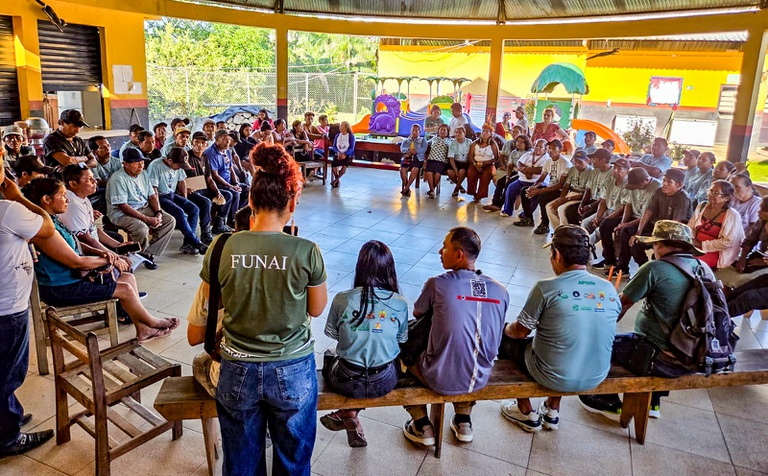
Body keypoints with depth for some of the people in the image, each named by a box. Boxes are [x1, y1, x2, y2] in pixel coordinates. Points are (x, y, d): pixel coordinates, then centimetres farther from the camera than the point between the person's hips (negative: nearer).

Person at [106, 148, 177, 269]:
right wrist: (147, 219, -25)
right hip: (122, 213, -8)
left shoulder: (143, 175, 9)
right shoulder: (118, 179, -17)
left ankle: (148, 253, -8)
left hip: (144, 208, 8)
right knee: (142, 228, -35)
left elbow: (152, 196, 11)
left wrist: (159, 213, -9)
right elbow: (123, 206, -22)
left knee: (170, 221, -8)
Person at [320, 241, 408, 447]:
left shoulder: (342, 299, -14)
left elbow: (333, 334, 0)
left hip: (347, 383, 0)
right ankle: (348, 414, 23)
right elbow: (402, 340, 1)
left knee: (329, 357, 32)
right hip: (384, 383, 0)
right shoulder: (400, 303, -12)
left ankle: (348, 415, 22)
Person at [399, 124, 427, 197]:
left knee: (415, 169, -35)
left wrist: (415, 151, -14)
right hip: (407, 158, 2)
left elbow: (423, 149, -1)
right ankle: (408, 189, -23)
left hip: (417, 159, -2)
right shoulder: (406, 140, 24)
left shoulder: (423, 140, 19)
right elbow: (402, 149, 5)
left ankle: (406, 188, -32)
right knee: (402, 169, -30)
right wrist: (409, 150, -14)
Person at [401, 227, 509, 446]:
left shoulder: (437, 284, -18)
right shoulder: (501, 291, -6)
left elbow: (417, 313, 2)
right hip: (480, 379, 4)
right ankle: (464, 421, 34)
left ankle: (422, 427, 26)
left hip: (441, 381, -4)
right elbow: (494, 338, 9)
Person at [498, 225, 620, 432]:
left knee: (506, 337, 19)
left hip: (553, 377, -5)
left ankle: (527, 414, 29)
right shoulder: (610, 290, -5)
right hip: (597, 377, 5)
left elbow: (520, 332, -8)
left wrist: (507, 328, 15)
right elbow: (589, 331, 10)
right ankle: (552, 412, 37)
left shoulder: (545, 288, -19)